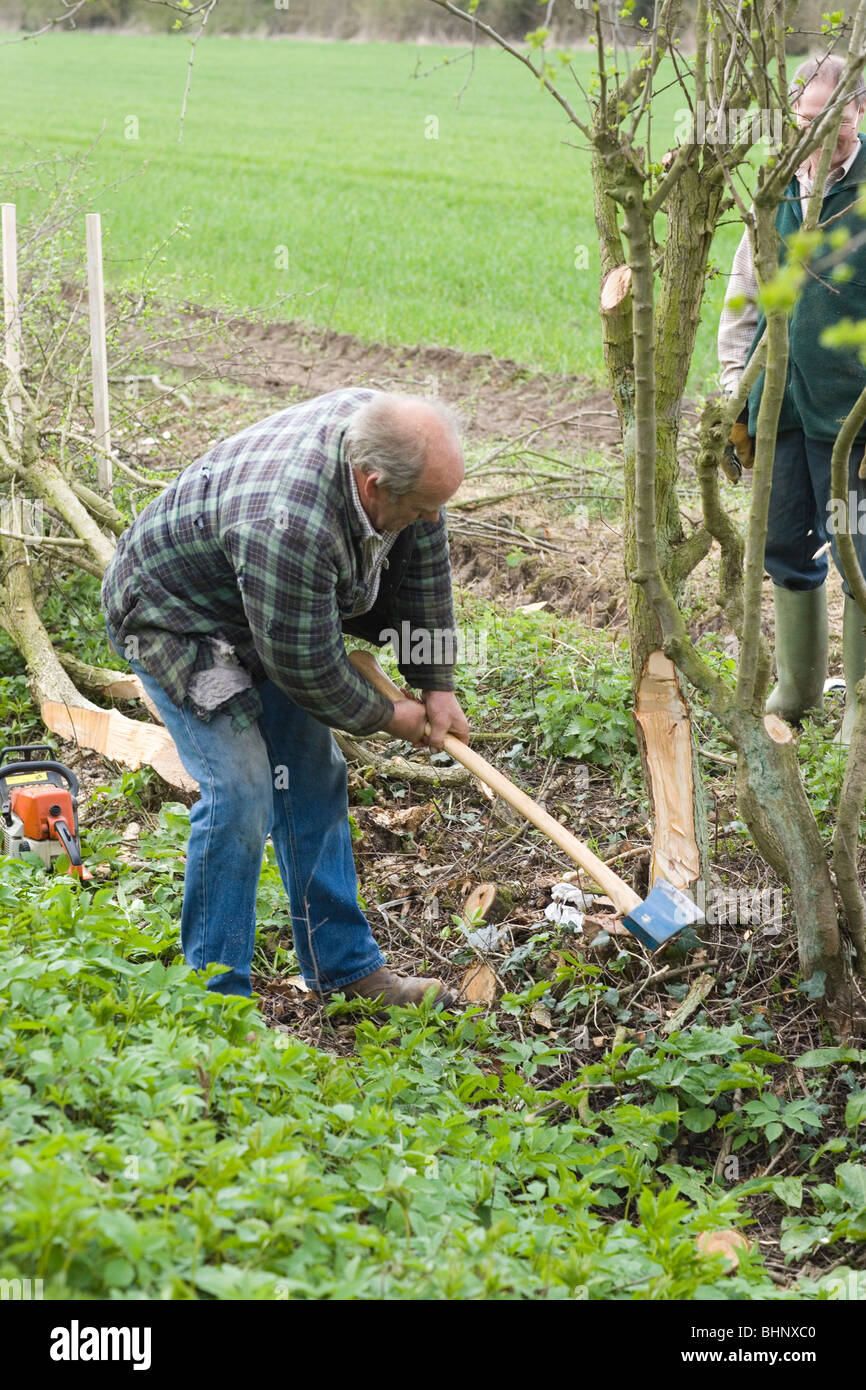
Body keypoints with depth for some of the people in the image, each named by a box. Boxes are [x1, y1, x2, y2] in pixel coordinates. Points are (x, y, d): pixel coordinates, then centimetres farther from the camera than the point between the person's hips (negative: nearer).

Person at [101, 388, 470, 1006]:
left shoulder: (396, 447, -19)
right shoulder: (286, 524, -43)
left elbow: (423, 561, -2)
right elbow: (305, 665, -30)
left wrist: (437, 686, 1)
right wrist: (386, 716, -13)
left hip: (280, 614, 8)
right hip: (172, 614, -8)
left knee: (313, 778, 8)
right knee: (241, 793, -16)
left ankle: (345, 966, 19)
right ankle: (217, 997, -4)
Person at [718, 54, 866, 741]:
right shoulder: (778, 193, 9)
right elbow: (744, 297, 17)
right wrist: (738, 395, 11)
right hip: (781, 404, 5)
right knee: (786, 548, 14)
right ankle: (799, 686, 32)